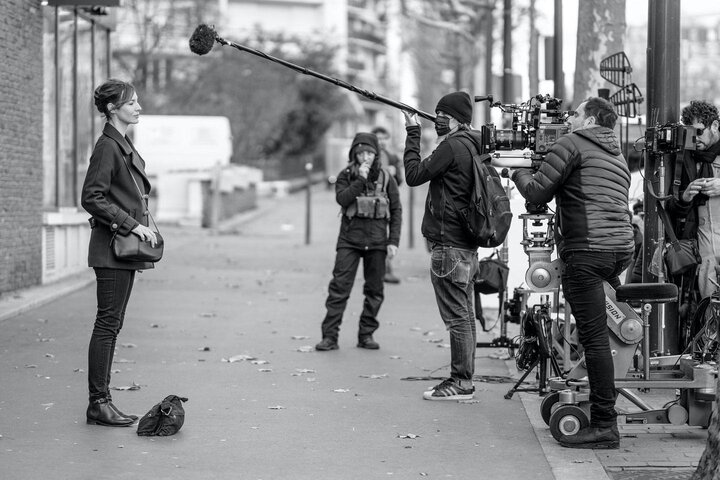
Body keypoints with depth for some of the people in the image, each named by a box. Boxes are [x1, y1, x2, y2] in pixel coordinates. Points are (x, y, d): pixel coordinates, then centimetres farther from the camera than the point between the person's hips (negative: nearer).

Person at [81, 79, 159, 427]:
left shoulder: (125, 145, 16)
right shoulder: (107, 146, -13)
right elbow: (92, 198, -19)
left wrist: (140, 232, 18)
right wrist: (131, 225, -18)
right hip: (112, 245, -10)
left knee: (112, 324, 10)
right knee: (107, 323, -7)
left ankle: (101, 400, 13)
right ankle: (98, 404, -4)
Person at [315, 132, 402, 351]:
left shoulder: (386, 178, 4)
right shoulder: (346, 176, 3)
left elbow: (396, 210, 6)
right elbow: (342, 199, -14)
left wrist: (394, 241, -1)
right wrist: (360, 180, -19)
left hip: (376, 241, 1)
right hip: (349, 239, -1)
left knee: (374, 290, 5)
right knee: (339, 287, -7)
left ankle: (366, 335, 15)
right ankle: (330, 335, -5)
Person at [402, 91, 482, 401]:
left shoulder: (453, 146, -14)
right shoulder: (473, 146, 14)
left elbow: (414, 175, -10)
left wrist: (413, 135, -3)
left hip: (449, 245, -10)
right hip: (467, 244, 10)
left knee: (457, 317, -7)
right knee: (464, 314, 13)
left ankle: (461, 383, -4)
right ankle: (463, 379, 18)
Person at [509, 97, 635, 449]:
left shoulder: (572, 144, 0)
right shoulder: (618, 156, 24)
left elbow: (537, 193, -3)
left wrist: (519, 171, 14)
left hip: (587, 251, -8)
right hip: (622, 248, 8)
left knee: (594, 338, -9)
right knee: (597, 336, 13)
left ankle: (604, 426, -11)